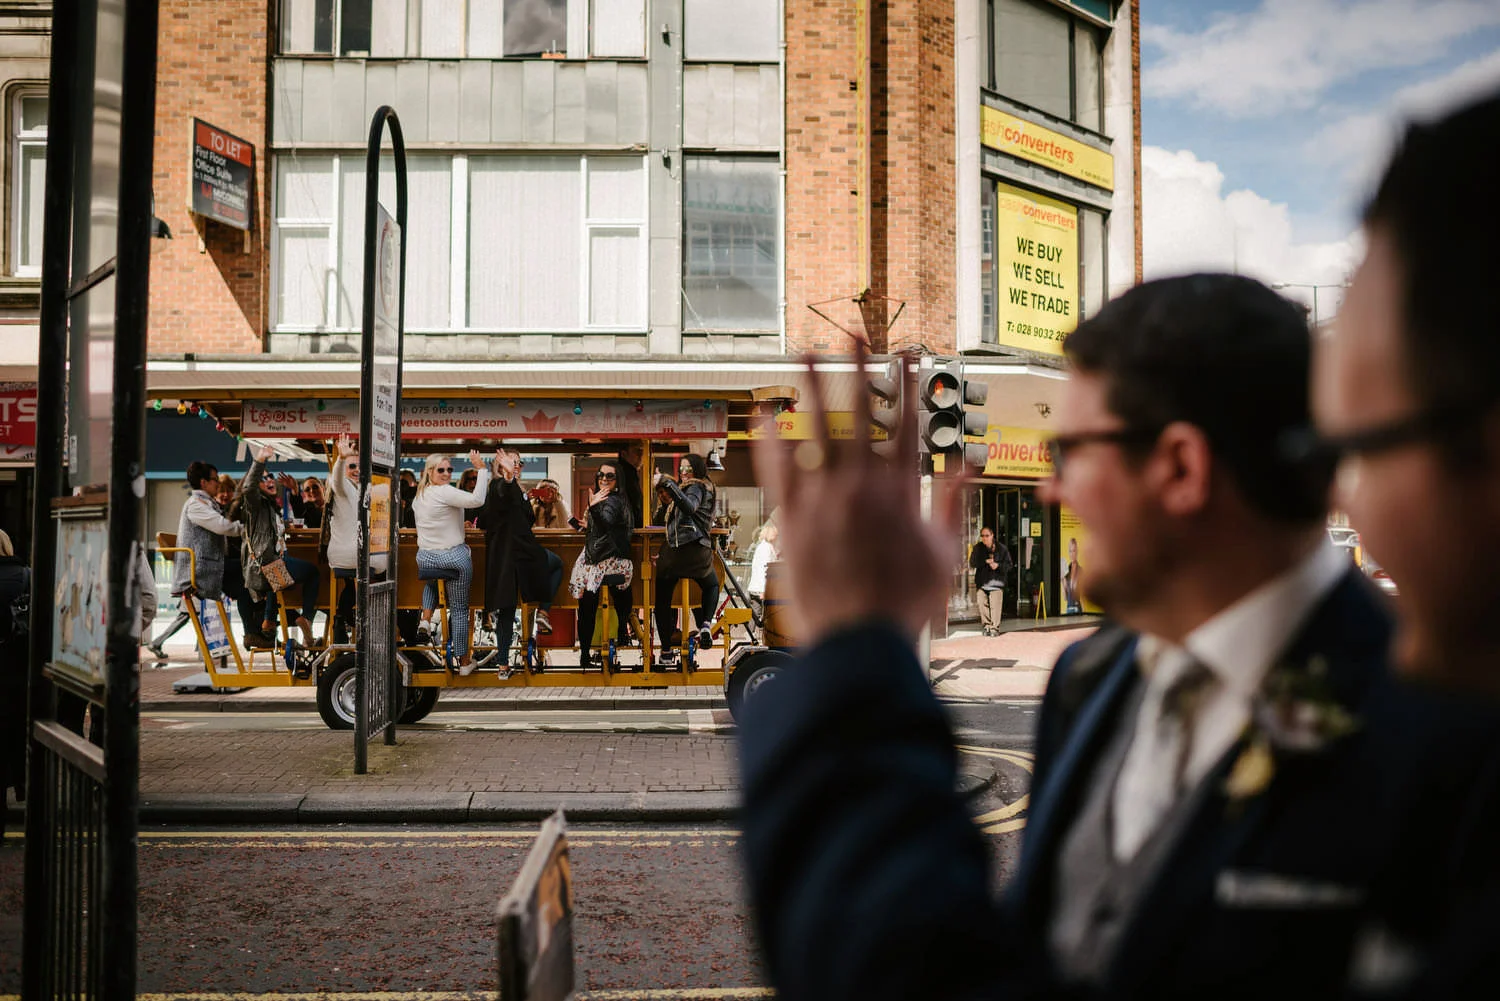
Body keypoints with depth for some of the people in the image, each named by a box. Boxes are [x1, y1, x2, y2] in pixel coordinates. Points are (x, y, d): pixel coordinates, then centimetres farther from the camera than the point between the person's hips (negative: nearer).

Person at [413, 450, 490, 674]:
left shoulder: (419, 495, 7)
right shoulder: (444, 492, -17)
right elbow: (476, 499, -30)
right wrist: (481, 469, -23)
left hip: (425, 560, 6)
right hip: (455, 559, -6)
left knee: (431, 583, 40)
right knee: (460, 609, 6)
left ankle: (426, 620, 15)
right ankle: (464, 661, 14)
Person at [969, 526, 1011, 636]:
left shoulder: (1001, 548, 2)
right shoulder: (977, 548, 7)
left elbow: (1008, 565, 2)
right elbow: (972, 563, -3)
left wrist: (998, 565, -16)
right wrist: (985, 561, -15)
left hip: (996, 581, -3)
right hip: (981, 582, 3)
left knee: (995, 606, -10)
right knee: (982, 605, 4)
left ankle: (994, 628, -5)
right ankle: (986, 626, 17)